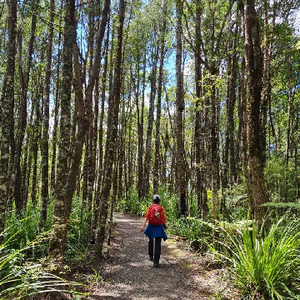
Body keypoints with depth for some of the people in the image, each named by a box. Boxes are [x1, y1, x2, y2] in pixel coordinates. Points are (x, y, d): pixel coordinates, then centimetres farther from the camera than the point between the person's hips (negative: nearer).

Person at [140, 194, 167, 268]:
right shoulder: (161, 208, 0)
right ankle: (156, 262, -6)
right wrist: (164, 226, 18)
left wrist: (143, 226, -18)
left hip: (151, 226, 1)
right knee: (158, 245, -1)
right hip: (159, 228, -1)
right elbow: (164, 219, -1)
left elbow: (146, 217, -12)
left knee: (151, 241, 24)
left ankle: (151, 256, 36)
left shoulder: (150, 207, -2)